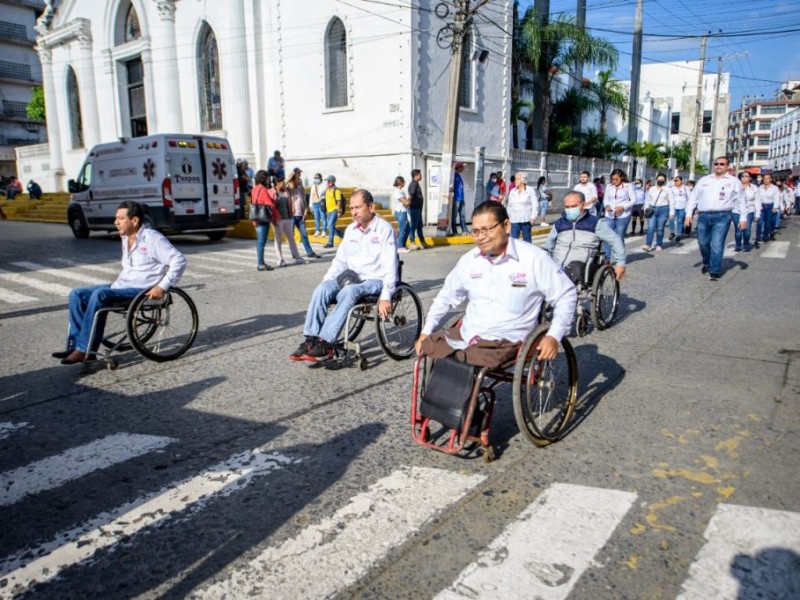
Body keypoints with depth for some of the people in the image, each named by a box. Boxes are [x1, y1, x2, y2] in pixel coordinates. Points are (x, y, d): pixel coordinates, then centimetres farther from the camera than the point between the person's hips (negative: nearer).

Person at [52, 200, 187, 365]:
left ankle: (83, 349, -23)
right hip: (121, 285, 9)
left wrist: (162, 286, -22)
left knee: (99, 295, -29)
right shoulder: (125, 239, 15)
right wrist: (118, 283, 16)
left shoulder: (152, 239, -12)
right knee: (77, 294, -3)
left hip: (142, 290, -9)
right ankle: (75, 344, -7)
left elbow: (179, 260, -19)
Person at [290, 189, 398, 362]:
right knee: (321, 289, -21)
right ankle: (310, 340, -24)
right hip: (351, 278, 6)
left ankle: (325, 345, -34)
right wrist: (326, 281, 2)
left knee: (348, 292, -35)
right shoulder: (350, 229, 13)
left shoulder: (384, 229, -7)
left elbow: (390, 267, -14)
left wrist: (385, 296, -24)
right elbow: (340, 260, 18)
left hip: (375, 280, -6)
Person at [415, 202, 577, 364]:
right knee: (429, 347, -17)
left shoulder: (534, 259, -7)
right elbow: (447, 296, 20)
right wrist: (426, 331, 13)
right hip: (465, 335, 6)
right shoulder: (469, 260, 8)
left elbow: (566, 295, -1)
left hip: (507, 341, -5)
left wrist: (554, 336, -12)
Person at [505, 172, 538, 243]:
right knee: (513, 238, -6)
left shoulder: (530, 191, 1)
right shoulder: (512, 191, 11)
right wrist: (507, 216, 8)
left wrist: (533, 217, -12)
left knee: (527, 238, 6)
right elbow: (509, 205, 14)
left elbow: (535, 205, -3)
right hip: (514, 219, 2)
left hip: (526, 219, -2)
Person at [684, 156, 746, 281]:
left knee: (717, 245, -10)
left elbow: (740, 201, 9)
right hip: (703, 216, 3)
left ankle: (714, 272, -7)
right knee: (703, 243, 8)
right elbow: (693, 197, 14)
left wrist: (743, 218, 4)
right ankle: (707, 263, 33)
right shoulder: (704, 180, 15)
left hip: (722, 217, -3)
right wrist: (689, 214, 6)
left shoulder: (734, 181, 10)